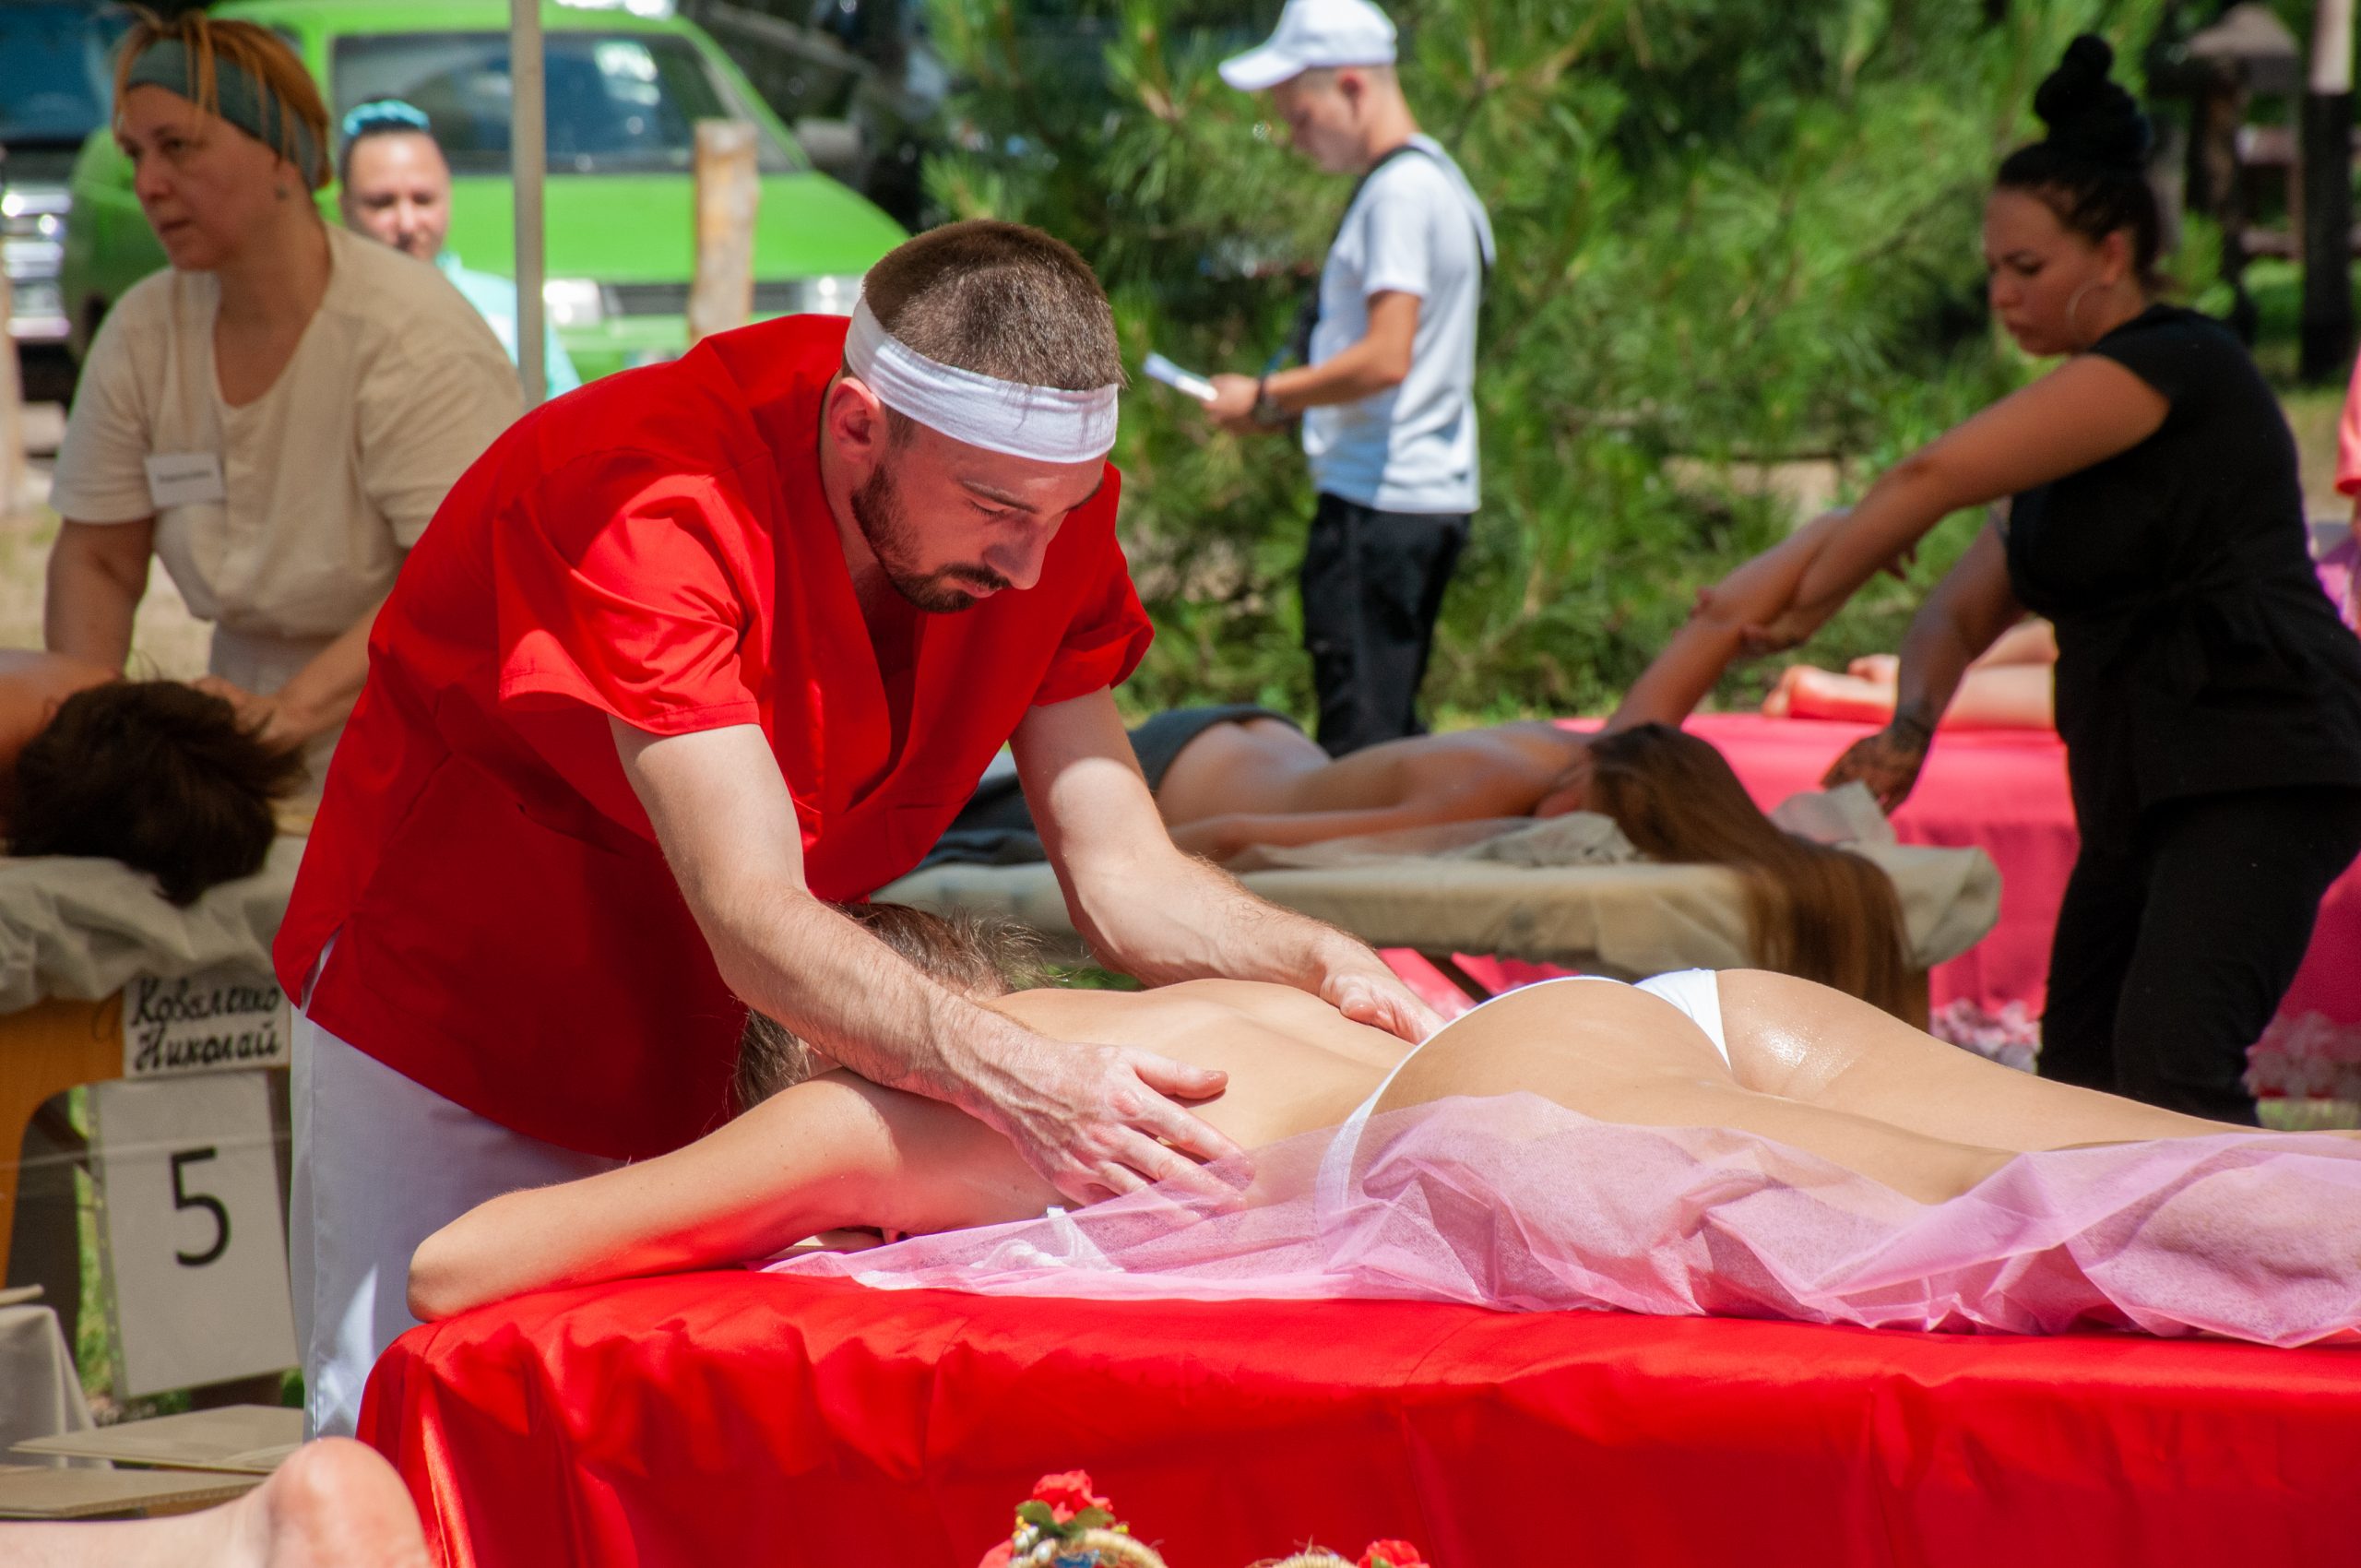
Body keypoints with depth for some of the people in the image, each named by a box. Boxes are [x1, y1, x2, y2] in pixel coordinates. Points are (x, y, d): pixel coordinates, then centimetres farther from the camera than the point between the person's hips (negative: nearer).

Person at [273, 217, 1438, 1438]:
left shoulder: (1037, 493, -16)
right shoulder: (653, 501, -35)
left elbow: (1124, 877, -12)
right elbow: (756, 925, -42)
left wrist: (1322, 966, -32)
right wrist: (1020, 1083, -56)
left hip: (732, 1032, 5)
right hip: (459, 1004, -5)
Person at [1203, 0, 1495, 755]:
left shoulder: (1398, 192, -14)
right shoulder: (1437, 181, 17)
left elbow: (1385, 358, -21)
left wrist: (1267, 398, -10)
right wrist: (1285, 401, 16)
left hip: (1375, 500, -10)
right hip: (1435, 494, 10)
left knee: (1357, 735, -10)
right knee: (1392, 732, 14)